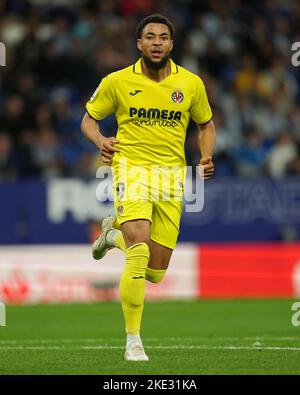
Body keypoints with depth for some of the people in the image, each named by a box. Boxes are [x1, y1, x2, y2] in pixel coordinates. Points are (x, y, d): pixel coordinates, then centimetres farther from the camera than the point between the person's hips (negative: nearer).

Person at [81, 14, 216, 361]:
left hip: (172, 174, 3)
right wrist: (100, 141, -11)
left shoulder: (191, 84, 4)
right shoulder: (117, 81, 0)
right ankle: (133, 341, -12)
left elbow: (206, 125, 18)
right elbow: (88, 120, 11)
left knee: (156, 273, 5)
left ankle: (115, 232, 37)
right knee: (139, 256, -24)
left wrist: (206, 156, -1)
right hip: (131, 167, -3)